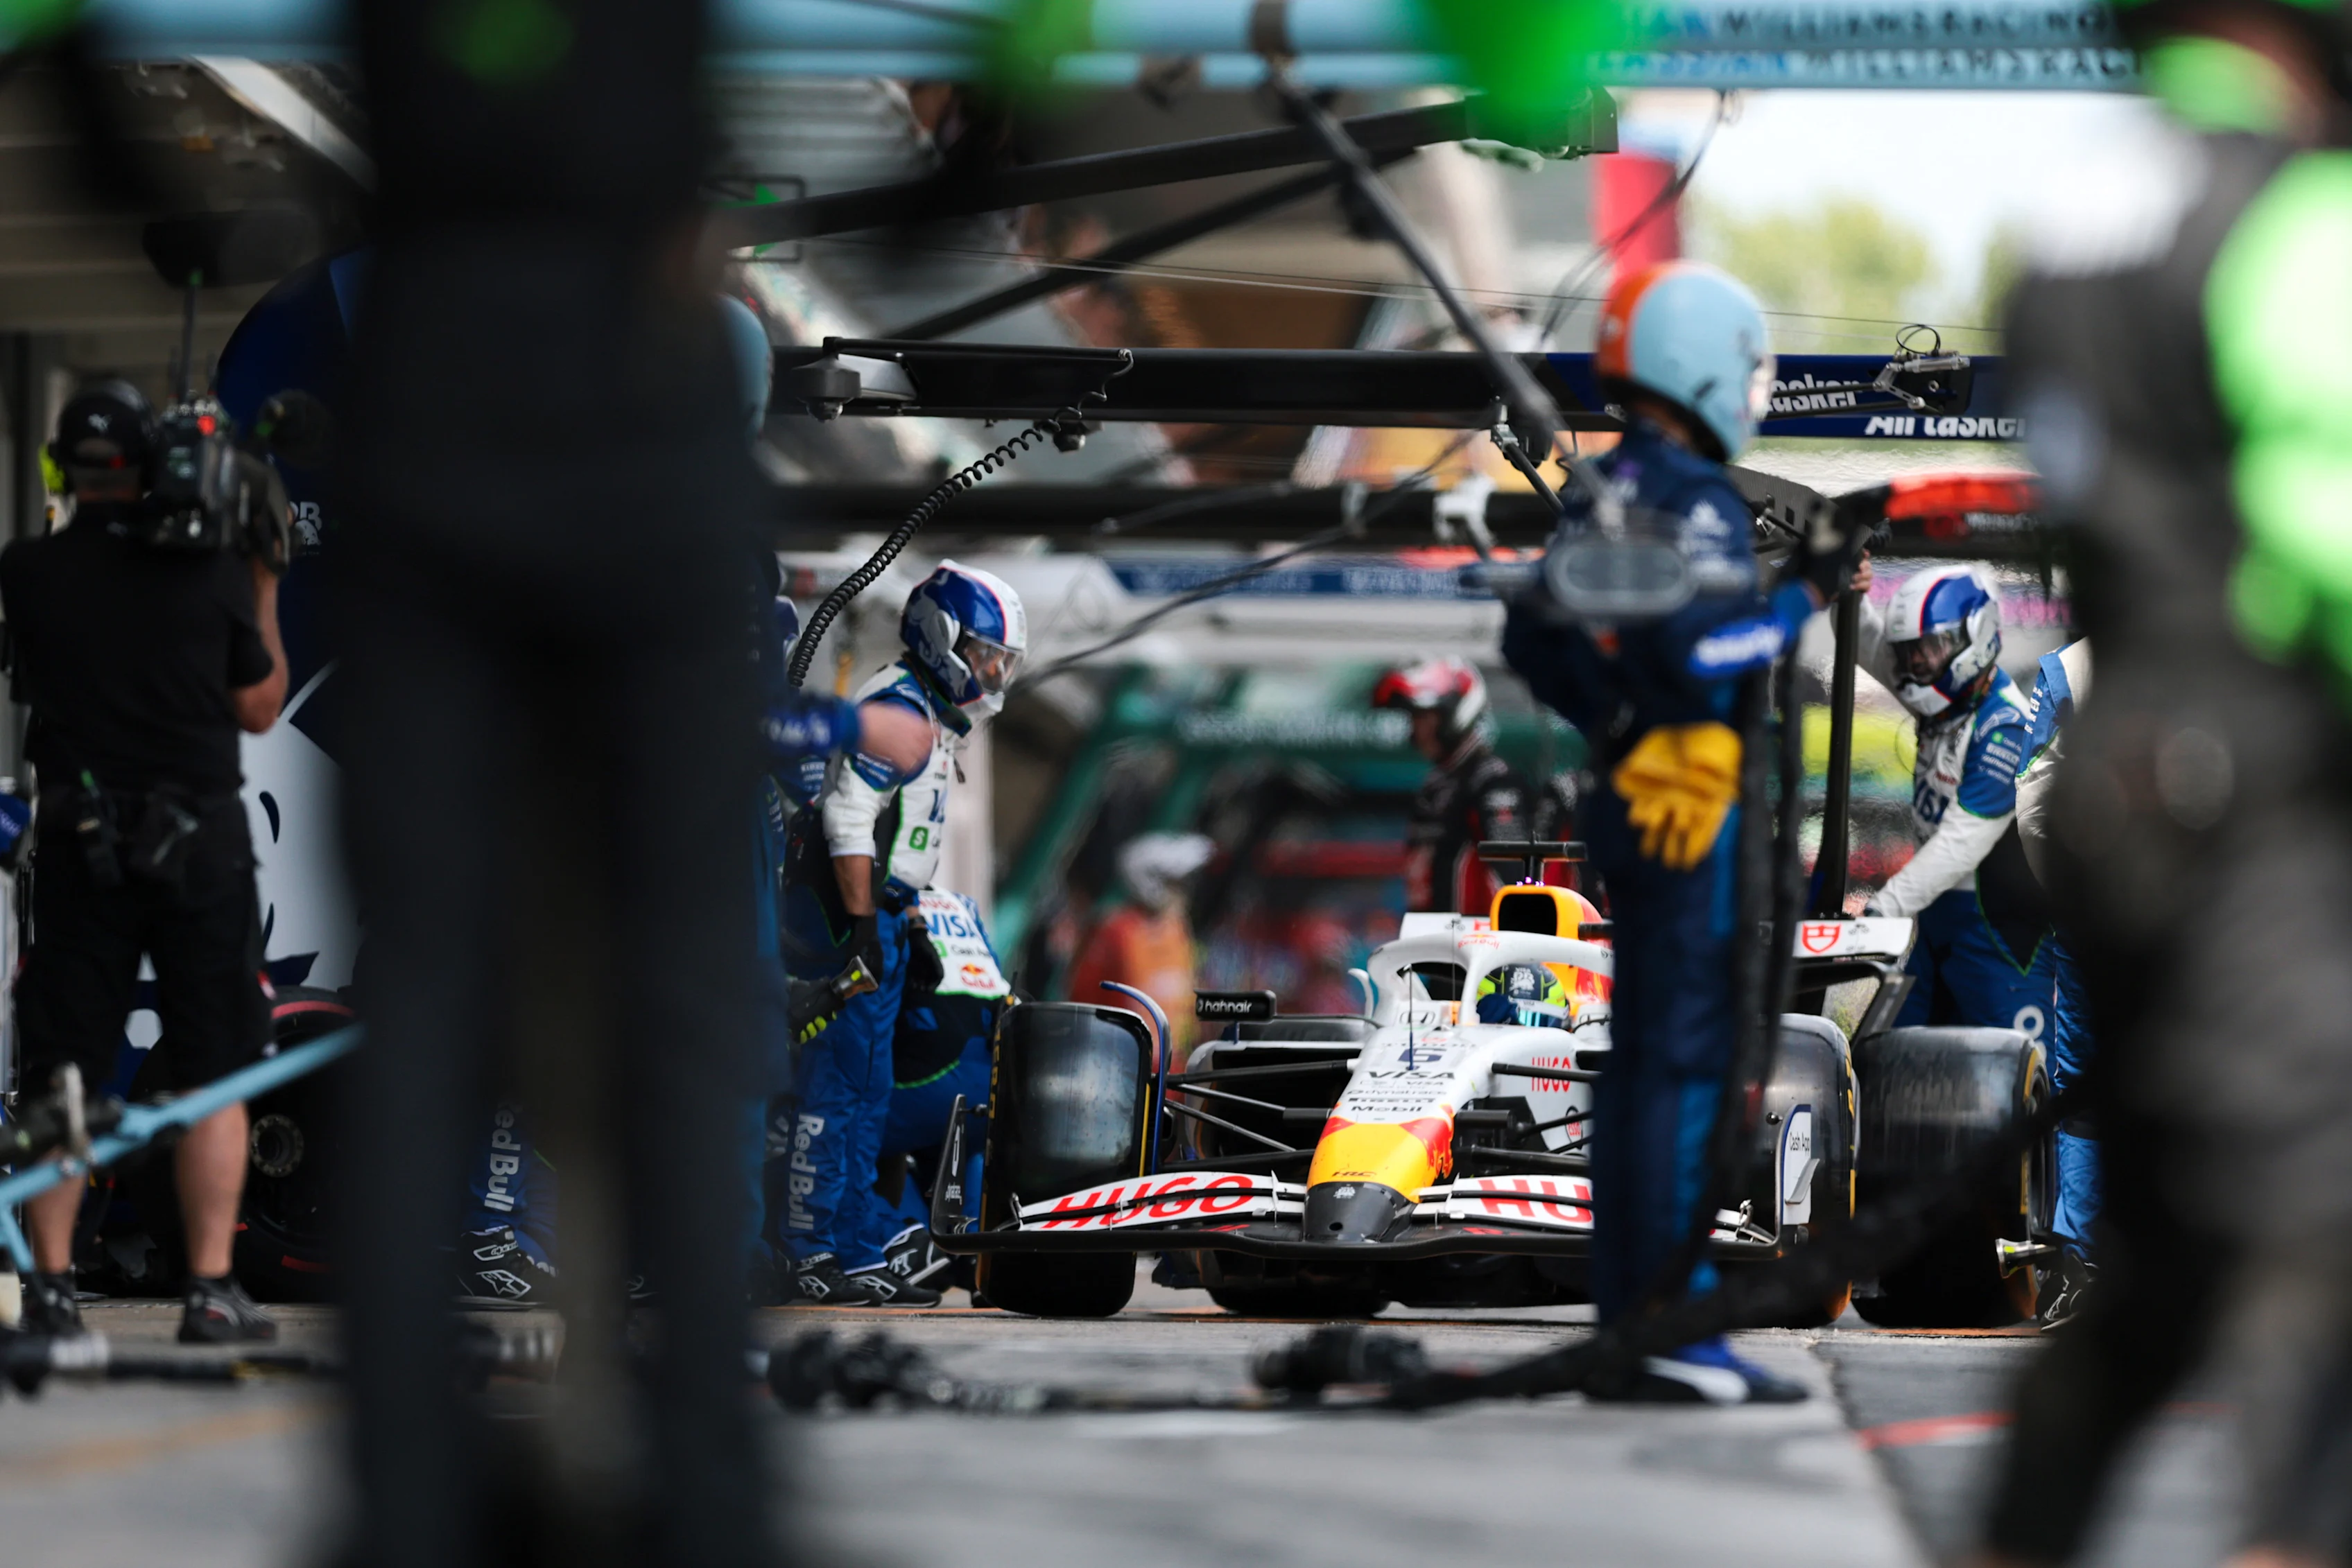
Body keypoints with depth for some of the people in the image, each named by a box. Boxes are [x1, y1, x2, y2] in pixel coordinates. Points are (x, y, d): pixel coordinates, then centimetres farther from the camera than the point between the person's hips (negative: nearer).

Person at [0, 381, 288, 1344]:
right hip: (199, 845, -1)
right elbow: (260, 709, 4)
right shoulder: (211, 573, -6)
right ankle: (211, 1291, 3)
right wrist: (264, 590, 14)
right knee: (211, 1079, 5)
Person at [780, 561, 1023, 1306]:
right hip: (847, 913, -11)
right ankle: (820, 1257, -10)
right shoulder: (899, 706, -12)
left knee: (863, 1096, 10)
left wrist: (911, 929, 23)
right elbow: (848, 813, -20)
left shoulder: (932, 718, 21)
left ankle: (853, 1257, 12)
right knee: (844, 1085, -10)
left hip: (872, 916, 11)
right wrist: (863, 923, -23)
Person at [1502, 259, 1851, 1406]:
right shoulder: (1693, 500, -14)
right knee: (1691, 1064, -9)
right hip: (1696, 812, -10)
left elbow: (1531, 642, 20)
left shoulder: (1596, 496, 14)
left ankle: (1626, 1322, 15)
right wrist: (1799, 605, -12)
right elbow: (1698, 649, -25)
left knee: (1639, 1062, 12)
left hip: (1629, 802, 10)